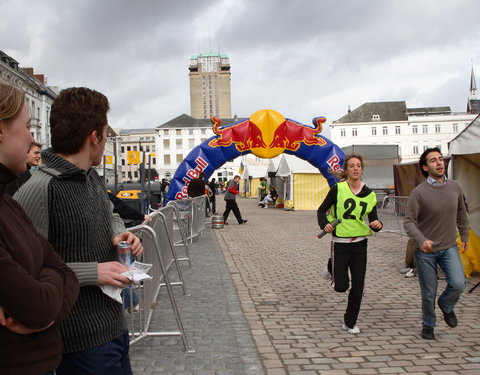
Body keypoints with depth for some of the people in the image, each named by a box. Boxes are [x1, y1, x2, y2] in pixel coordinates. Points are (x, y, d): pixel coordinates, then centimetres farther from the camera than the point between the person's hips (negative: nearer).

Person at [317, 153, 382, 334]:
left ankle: (350, 322, 22)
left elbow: (373, 220, 8)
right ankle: (332, 267, 36)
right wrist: (324, 224, -20)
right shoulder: (338, 189, -9)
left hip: (360, 244, 3)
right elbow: (322, 210, -1)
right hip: (340, 242, -3)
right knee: (341, 286, 2)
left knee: (358, 286, 4)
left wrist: (378, 225, -15)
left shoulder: (369, 194, 2)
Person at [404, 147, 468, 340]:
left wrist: (465, 236, 25)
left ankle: (446, 305, 18)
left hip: (449, 247, 3)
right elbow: (409, 221, -16)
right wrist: (421, 240, -32)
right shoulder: (419, 192, -14)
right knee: (429, 292, 5)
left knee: (458, 284, -15)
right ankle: (428, 325, 29)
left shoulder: (455, 187, 1)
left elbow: (461, 214, 18)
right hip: (425, 251, -3)